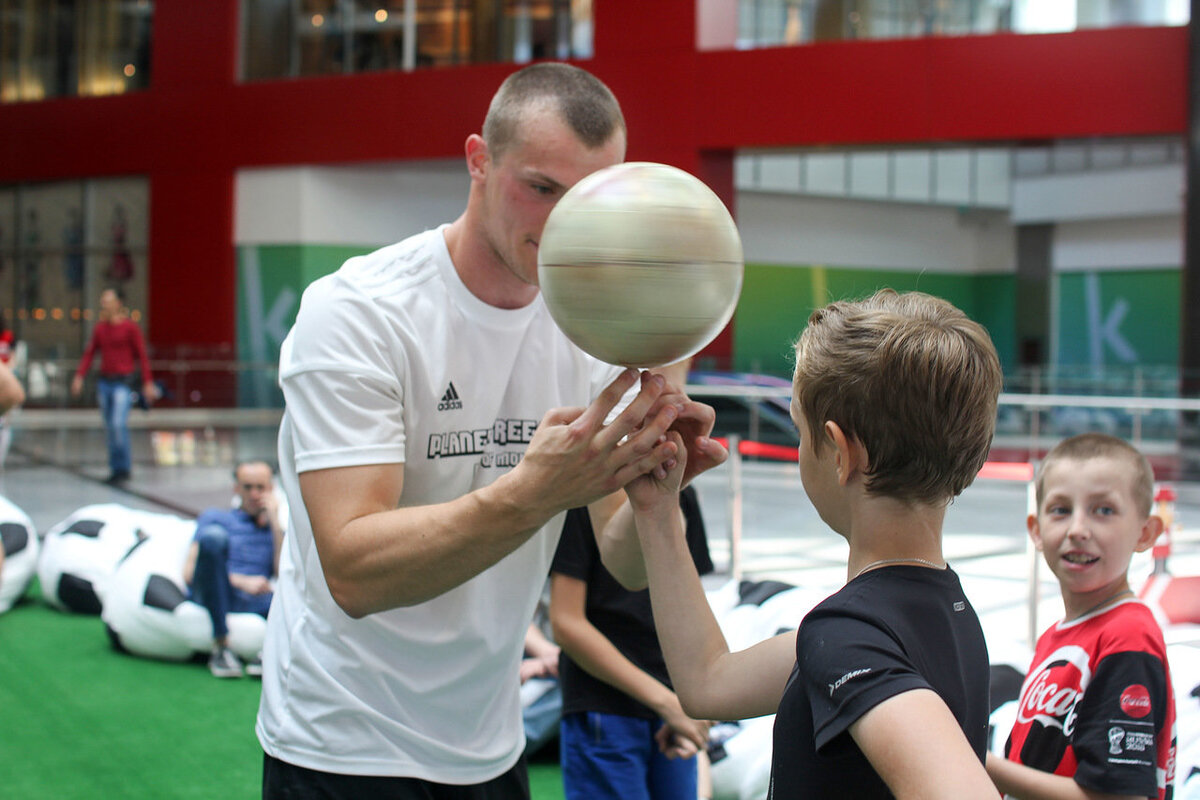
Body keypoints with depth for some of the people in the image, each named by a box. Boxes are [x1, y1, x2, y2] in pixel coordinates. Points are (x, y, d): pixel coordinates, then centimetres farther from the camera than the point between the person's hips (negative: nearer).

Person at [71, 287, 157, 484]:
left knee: (119, 424, -16)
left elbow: (142, 356, -4)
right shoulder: (100, 328, 9)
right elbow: (89, 354, 10)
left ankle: (123, 468, -7)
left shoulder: (131, 327, -5)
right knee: (110, 428, 7)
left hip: (122, 382, -5)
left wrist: (148, 383, -6)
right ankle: (117, 468, 15)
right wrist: (79, 377, 0)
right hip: (104, 382, 5)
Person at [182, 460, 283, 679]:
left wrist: (275, 522, 8)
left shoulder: (275, 530, 28)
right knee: (213, 536, -29)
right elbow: (189, 574, 6)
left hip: (254, 605, 2)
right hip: (211, 601, -2)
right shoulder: (215, 518, 20)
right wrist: (242, 582, -7)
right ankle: (221, 647, -29)